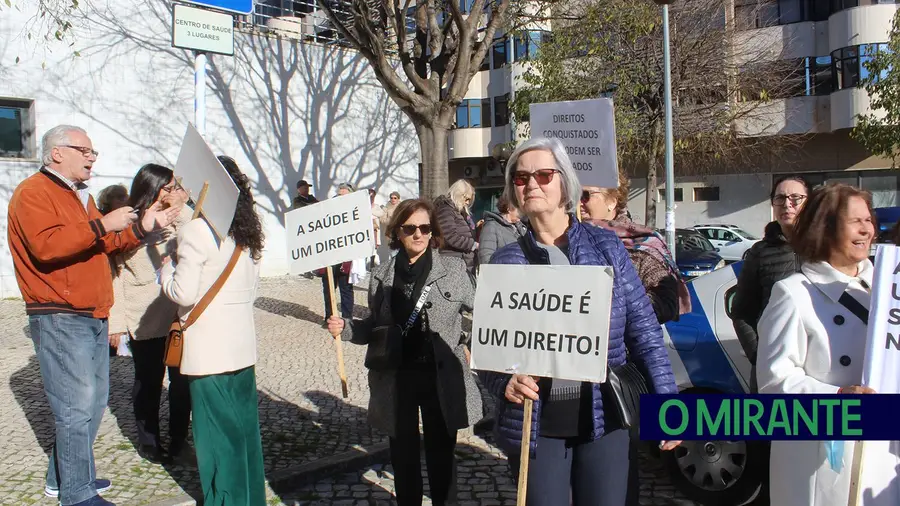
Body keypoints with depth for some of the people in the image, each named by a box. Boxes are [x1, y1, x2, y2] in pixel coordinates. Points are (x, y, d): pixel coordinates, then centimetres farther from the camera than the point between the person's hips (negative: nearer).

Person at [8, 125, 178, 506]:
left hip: (92, 317, 10)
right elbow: (47, 247, -25)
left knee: (94, 402, 14)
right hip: (59, 320, -10)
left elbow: (103, 245, 22)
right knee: (77, 407, -6)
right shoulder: (33, 193, -10)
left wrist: (143, 226, 9)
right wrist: (101, 225, -24)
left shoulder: (79, 195, 21)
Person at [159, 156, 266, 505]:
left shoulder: (196, 231, -15)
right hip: (243, 345, 7)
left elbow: (184, 293, -15)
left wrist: (166, 269, 2)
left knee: (217, 430, 6)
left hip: (209, 349, -7)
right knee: (244, 426, 16)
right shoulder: (248, 231, 8)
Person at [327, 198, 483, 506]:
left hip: (441, 378, -2)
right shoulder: (382, 274, 2)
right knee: (403, 455, 16)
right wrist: (345, 328, -6)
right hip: (396, 379, 2)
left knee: (441, 454, 12)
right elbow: (375, 327, 10)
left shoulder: (454, 269, -5)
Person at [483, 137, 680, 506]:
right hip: (537, 426, 0)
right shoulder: (505, 261, 0)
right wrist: (505, 382, -18)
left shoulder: (607, 246, 0)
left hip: (604, 419, 0)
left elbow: (643, 330, 2)